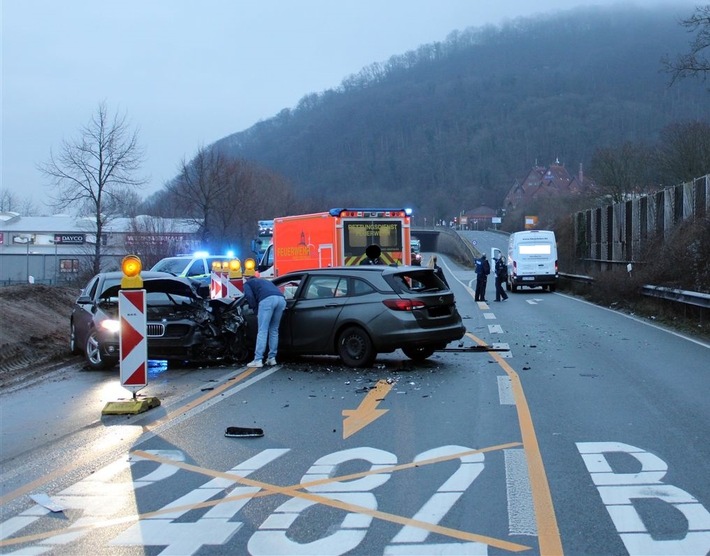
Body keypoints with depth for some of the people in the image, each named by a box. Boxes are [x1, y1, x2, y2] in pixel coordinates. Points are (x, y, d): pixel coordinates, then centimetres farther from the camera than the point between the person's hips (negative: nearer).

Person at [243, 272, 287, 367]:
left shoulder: (247, 283, 27)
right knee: (274, 330, 14)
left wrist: (256, 311, 14)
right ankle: (272, 358, 13)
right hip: (281, 299, 5)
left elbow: (249, 296, 7)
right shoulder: (265, 281, 43)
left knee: (262, 331, -5)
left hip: (267, 299, -5)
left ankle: (258, 360, -9)